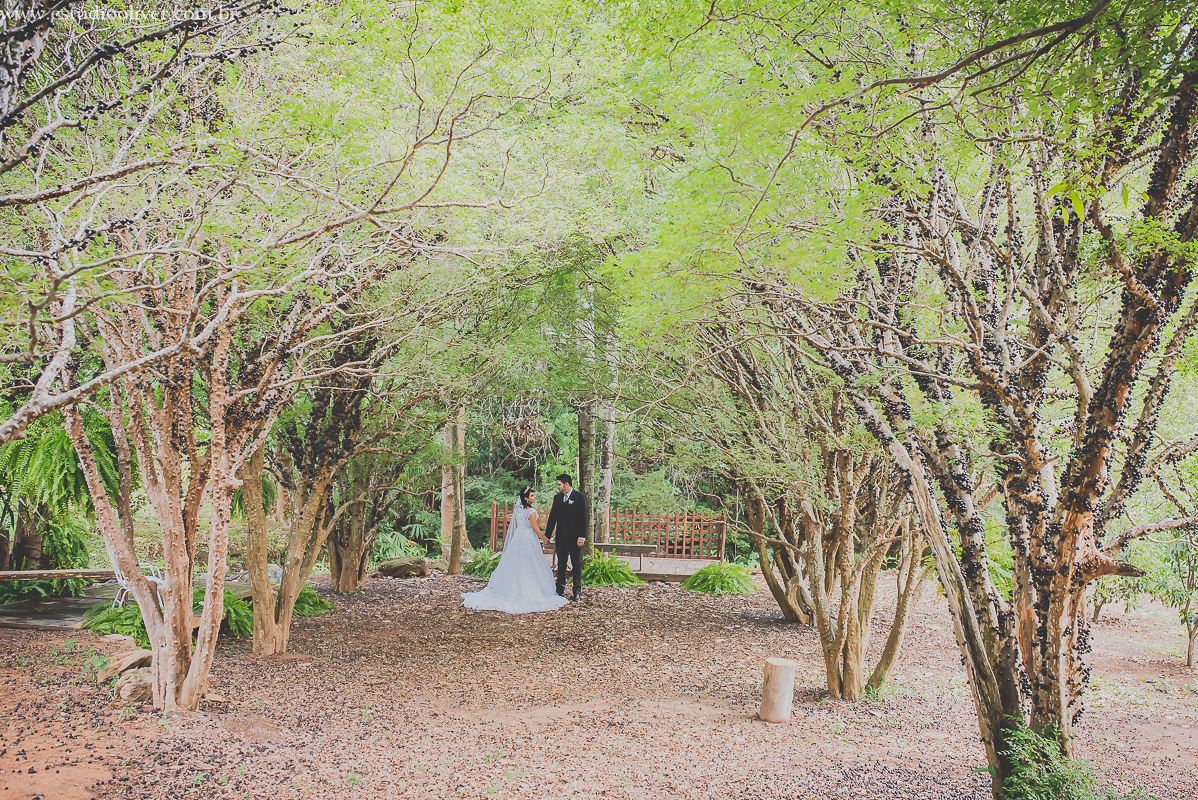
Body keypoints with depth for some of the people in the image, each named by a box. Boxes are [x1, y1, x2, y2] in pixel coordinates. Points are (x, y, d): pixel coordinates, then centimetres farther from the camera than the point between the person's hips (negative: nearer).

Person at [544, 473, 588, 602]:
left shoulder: (580, 498, -6)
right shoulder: (557, 498, 9)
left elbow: (585, 518, -8)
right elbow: (552, 517, 11)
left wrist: (582, 537, -14)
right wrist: (546, 535, 8)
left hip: (575, 538, -4)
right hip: (561, 538, 4)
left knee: (577, 566, 4)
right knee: (561, 565, 9)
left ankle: (577, 593, 12)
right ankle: (560, 591, 18)